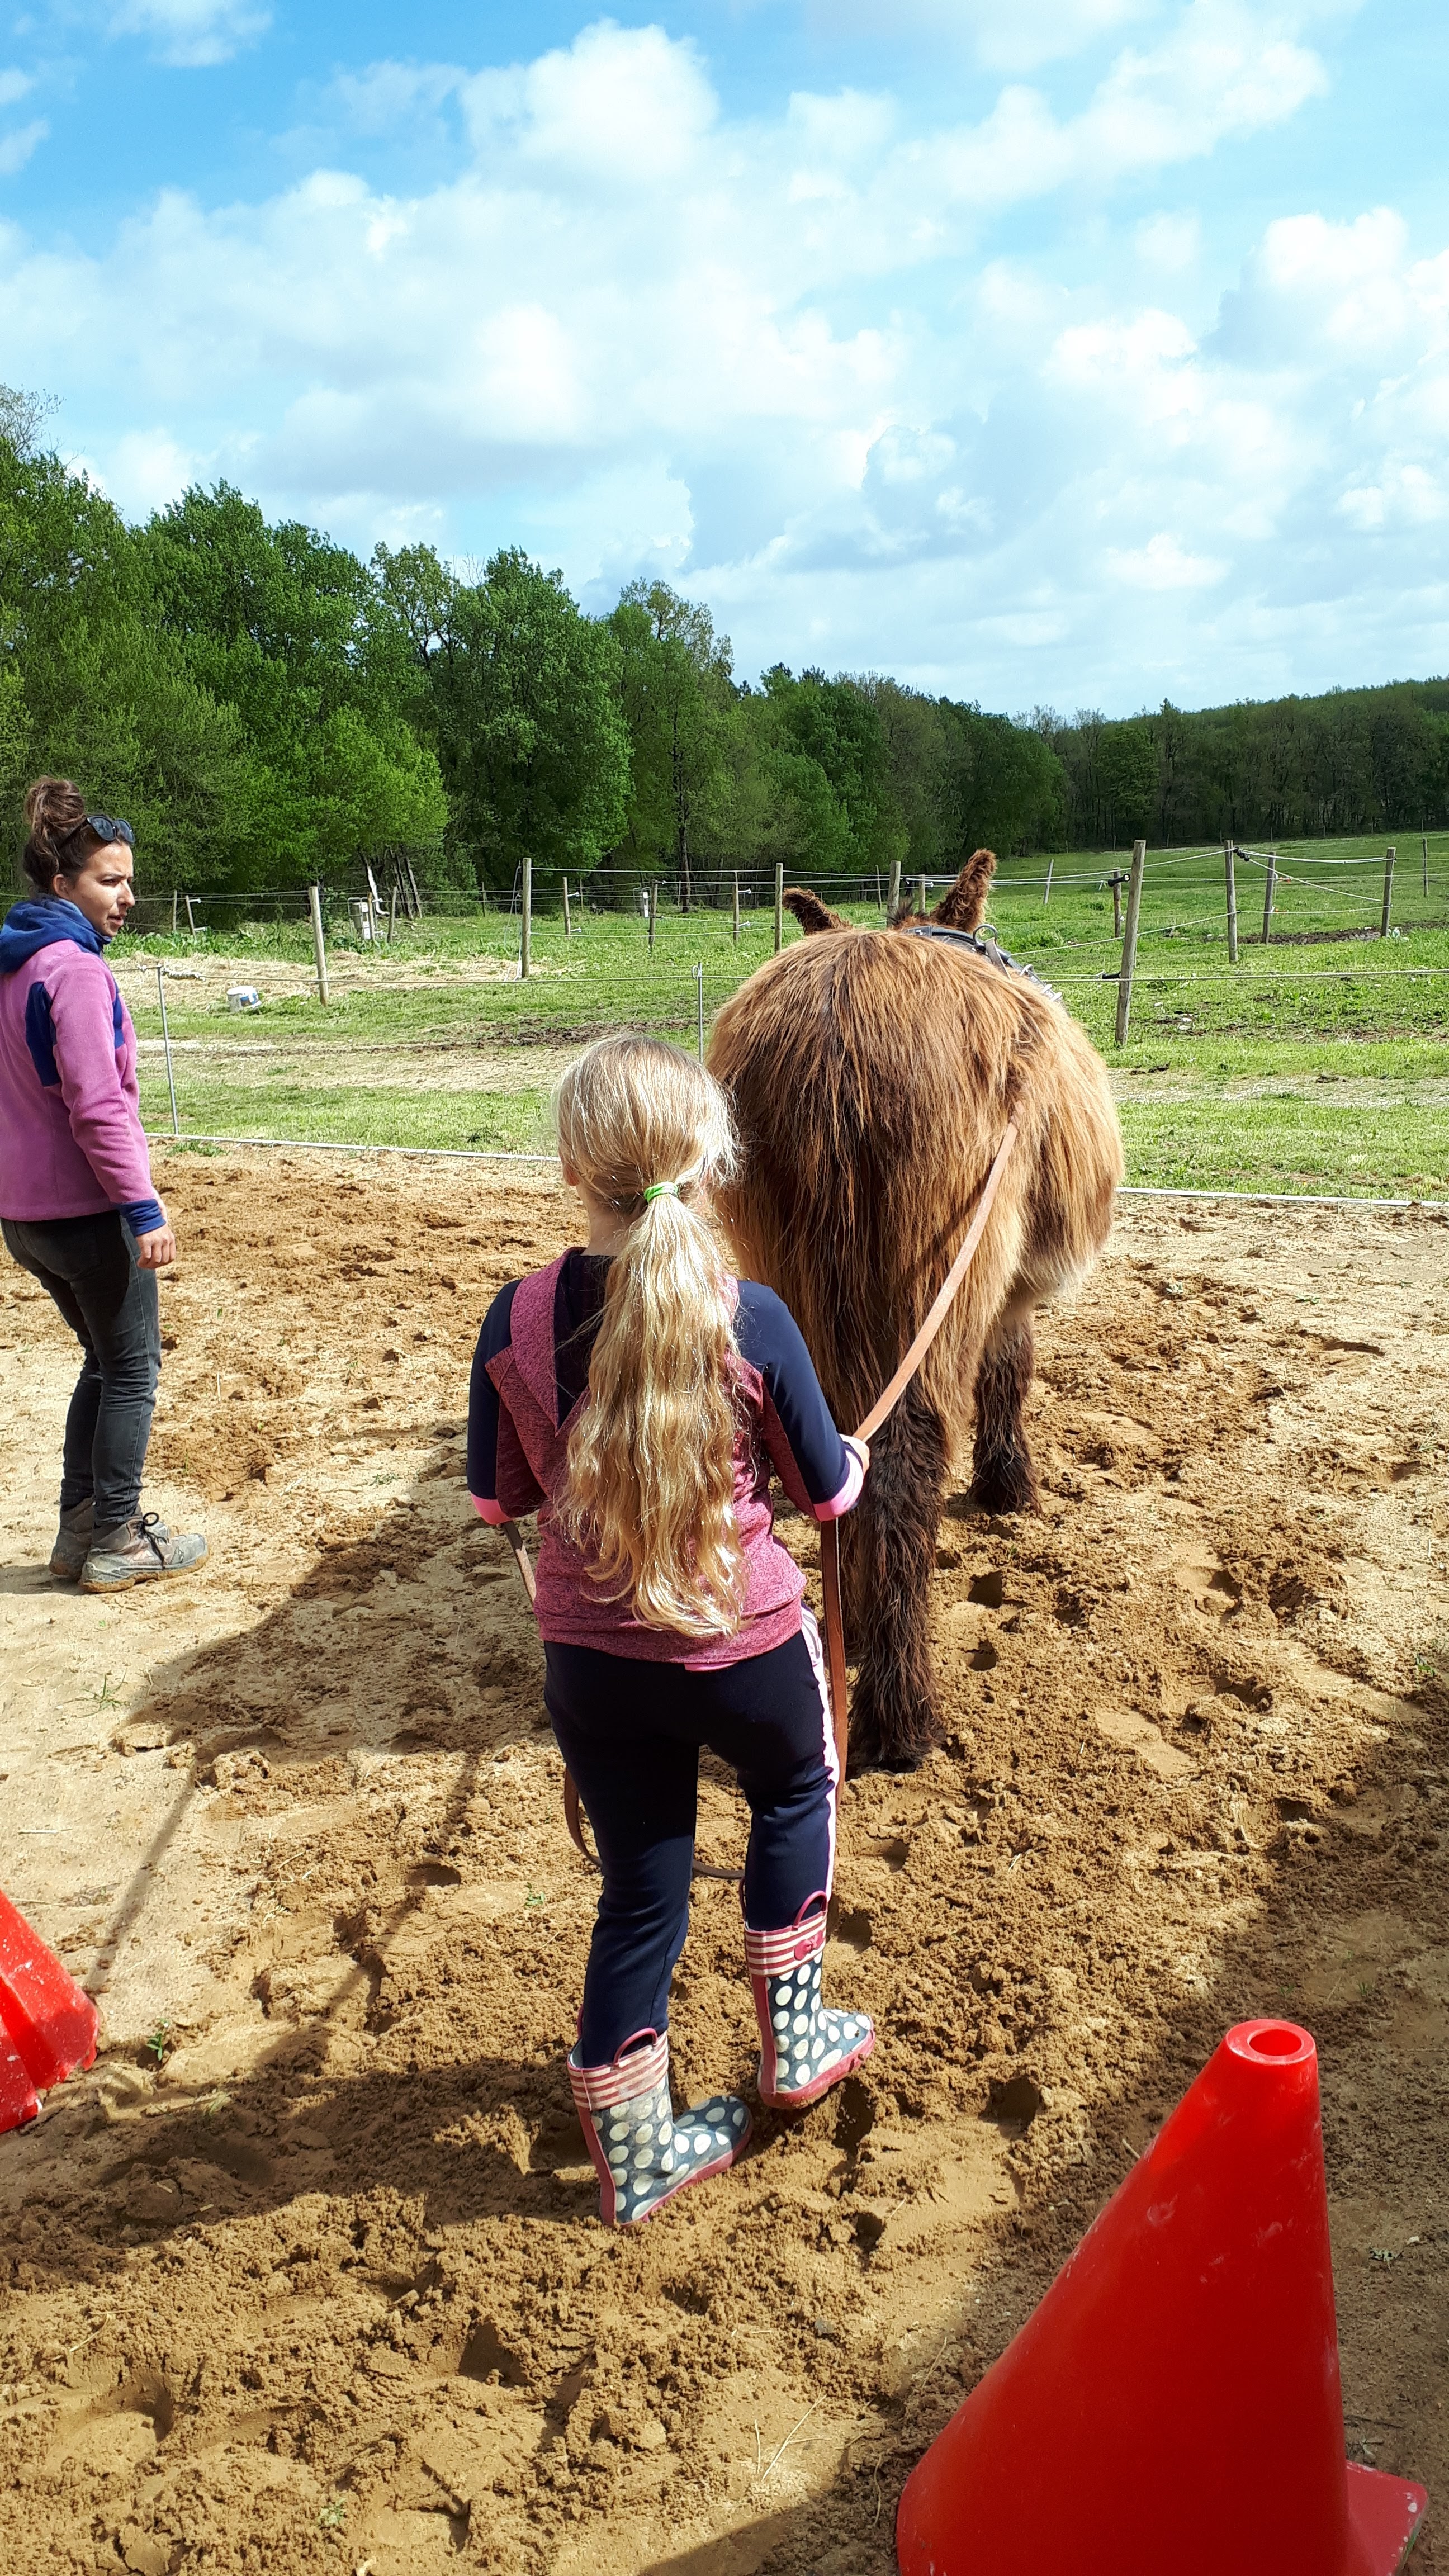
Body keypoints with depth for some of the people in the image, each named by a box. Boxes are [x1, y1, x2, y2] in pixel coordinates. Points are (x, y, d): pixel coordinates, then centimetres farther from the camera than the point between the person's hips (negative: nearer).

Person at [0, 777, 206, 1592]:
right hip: (86, 1211, -9)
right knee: (133, 1368, 6)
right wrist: (143, 1206, -23)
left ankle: (81, 1528, 26)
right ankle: (115, 1544, 13)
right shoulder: (75, 968, -18)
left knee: (108, 1359, 21)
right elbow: (96, 1106, -24)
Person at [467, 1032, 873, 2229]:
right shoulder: (751, 1320, -19)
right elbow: (826, 1489, -5)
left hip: (590, 1658, 2)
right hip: (745, 1646, -2)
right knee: (796, 1791, 30)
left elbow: (497, 1495, 0)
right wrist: (856, 1450, 17)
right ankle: (791, 2041, 42)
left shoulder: (519, 1319, -12)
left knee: (640, 1894, 18)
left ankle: (633, 2157, 33)